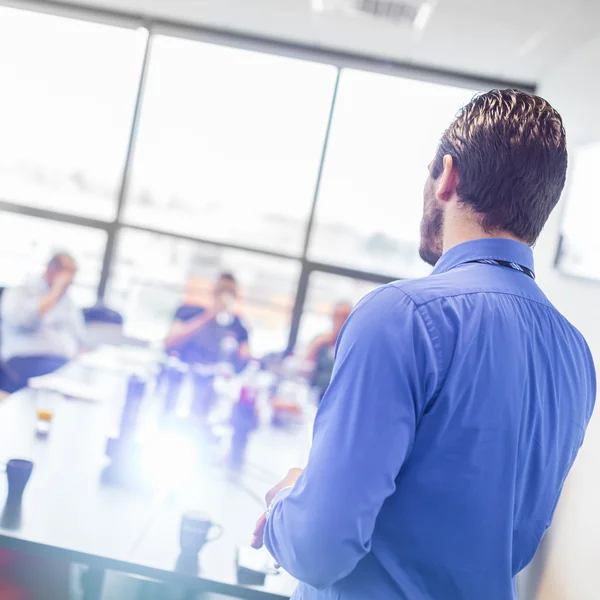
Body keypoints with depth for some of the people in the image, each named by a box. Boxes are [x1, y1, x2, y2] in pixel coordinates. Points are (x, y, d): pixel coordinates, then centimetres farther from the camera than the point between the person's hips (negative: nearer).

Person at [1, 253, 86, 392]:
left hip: (66, 365, 6)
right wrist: (55, 292, -5)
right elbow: (22, 320, -13)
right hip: (27, 362, -5)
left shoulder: (69, 304, 26)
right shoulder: (19, 293, 9)